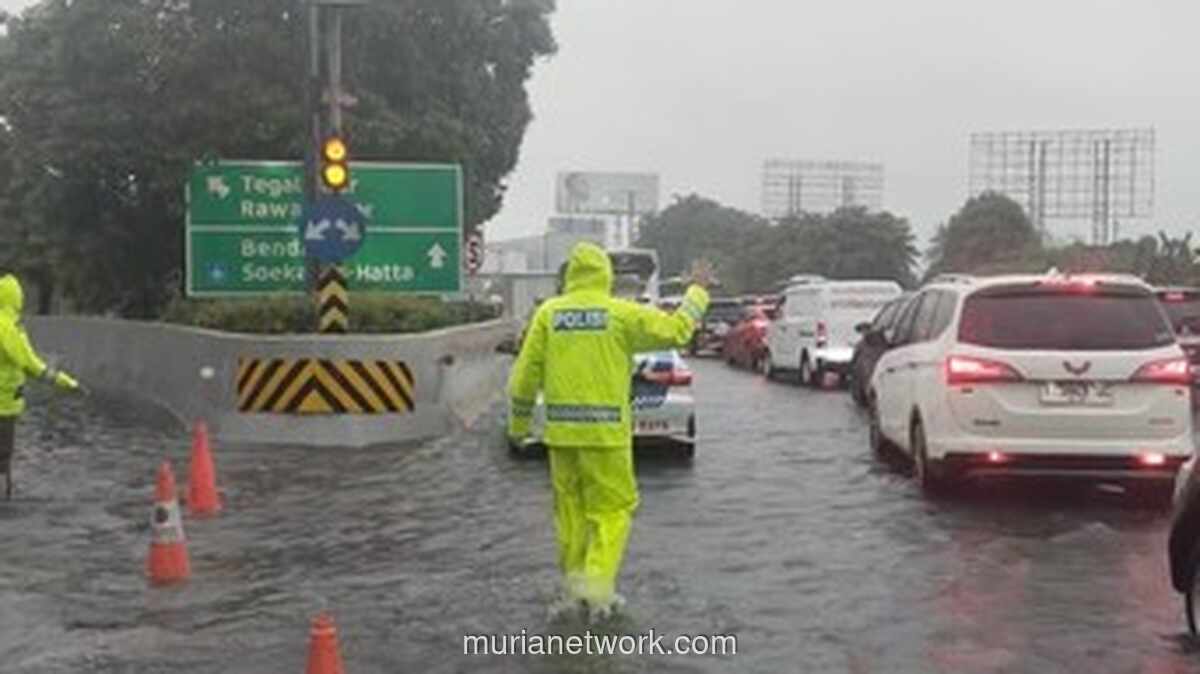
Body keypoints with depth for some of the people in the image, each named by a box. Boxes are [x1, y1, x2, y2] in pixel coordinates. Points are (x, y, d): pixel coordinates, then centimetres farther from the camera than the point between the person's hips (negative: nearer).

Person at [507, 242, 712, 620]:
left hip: (560, 430, 3)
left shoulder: (549, 313, 3)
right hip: (605, 430, -3)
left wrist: (518, 424, 13)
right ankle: (597, 586, -4)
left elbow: (526, 374, 2)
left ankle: (574, 585, 23)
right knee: (612, 508, 6)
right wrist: (698, 290, 16)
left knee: (571, 507, 15)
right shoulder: (621, 314, -6)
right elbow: (677, 330, 1)